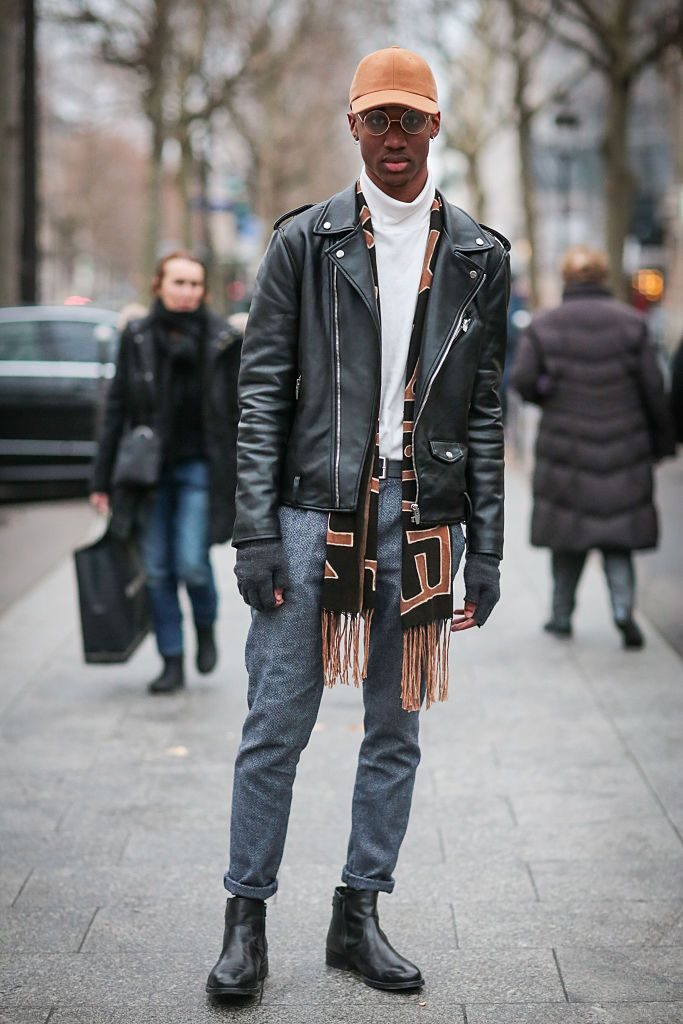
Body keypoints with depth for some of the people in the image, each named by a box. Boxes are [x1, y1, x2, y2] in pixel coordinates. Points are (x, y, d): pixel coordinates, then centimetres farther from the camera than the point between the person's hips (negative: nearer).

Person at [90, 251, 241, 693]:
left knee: (191, 563, -9)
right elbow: (117, 408, 5)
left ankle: (206, 627, 22)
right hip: (150, 469, 2)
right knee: (157, 569, 3)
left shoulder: (222, 338, -2)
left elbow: (239, 409, 0)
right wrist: (103, 479, 4)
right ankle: (173, 661, 15)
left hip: (200, 465, -2)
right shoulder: (137, 337, 2)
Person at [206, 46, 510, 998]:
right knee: (277, 724, -1)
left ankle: (359, 918, 21)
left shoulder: (477, 255, 9)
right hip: (314, 509, -2)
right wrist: (256, 528, -7)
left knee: (396, 730, 9)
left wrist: (485, 548, 4)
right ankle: (247, 920, 12)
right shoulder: (305, 240, 3)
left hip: (423, 517, 2)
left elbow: (485, 410, 9)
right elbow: (262, 389, 1)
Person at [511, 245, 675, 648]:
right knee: (617, 534, 8)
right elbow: (654, 388, -1)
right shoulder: (631, 323, -1)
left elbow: (523, 380, -9)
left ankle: (562, 614, 19)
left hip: (565, 446, 0)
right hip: (624, 449, 0)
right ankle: (623, 605, -12)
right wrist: (662, 440, 9)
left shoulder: (544, 326, -3)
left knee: (567, 531, 12)